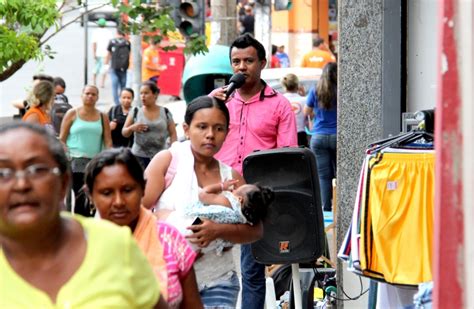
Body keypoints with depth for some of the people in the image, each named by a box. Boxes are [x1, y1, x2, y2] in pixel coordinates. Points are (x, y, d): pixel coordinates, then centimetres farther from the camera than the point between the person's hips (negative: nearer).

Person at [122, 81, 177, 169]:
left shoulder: (165, 113, 4)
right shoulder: (135, 112, 4)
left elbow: (173, 134, 8)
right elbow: (124, 133, 6)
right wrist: (132, 128, -15)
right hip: (139, 156, 0)